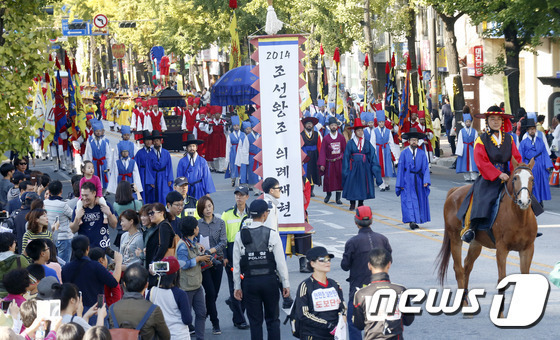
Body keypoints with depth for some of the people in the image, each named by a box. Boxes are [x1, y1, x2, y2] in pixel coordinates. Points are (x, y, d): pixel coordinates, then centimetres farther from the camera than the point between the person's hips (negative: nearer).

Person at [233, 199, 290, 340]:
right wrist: (286, 284, 2)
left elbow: (236, 264, 2)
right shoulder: (272, 234, -7)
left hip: (250, 282, 1)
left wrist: (237, 287, 9)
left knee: (255, 321, 7)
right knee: (272, 319, 9)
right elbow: (280, 262, -6)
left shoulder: (240, 235, -1)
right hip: (270, 281, -1)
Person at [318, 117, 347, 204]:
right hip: (329, 162, -1)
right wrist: (322, 164, -9)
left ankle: (338, 198, 5)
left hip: (339, 162, 1)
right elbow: (322, 152, -2)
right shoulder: (326, 138, -1)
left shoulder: (341, 137, 3)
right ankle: (328, 194, 27)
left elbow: (345, 150, 7)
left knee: (339, 179, -3)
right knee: (328, 178, 1)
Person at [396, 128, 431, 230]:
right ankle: (411, 221, -14)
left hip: (418, 181, 3)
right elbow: (400, 168, -2)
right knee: (408, 200, -9)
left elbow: (425, 167, 4)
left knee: (420, 200, 5)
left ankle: (416, 220, 13)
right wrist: (400, 184, -6)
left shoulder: (422, 153, 5)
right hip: (407, 181, -3)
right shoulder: (404, 153, -2)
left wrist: (426, 180, -8)